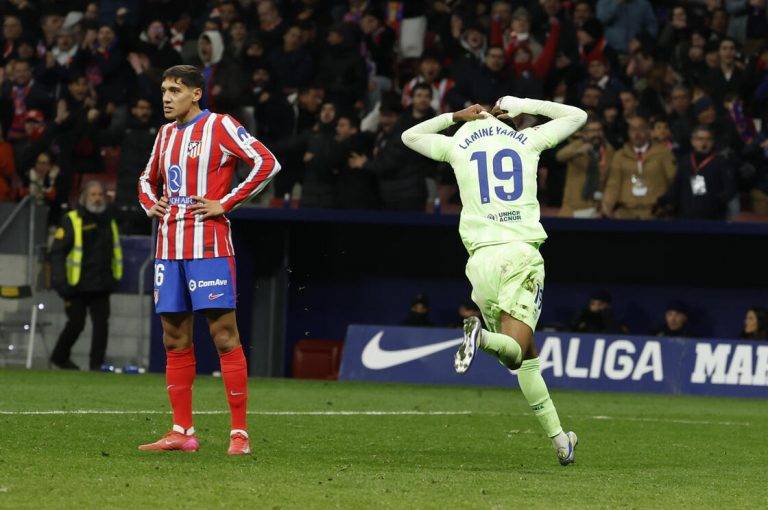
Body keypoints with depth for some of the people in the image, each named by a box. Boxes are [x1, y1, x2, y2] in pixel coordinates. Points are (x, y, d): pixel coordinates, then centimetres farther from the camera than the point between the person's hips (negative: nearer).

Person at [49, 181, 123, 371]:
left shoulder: (109, 221, 14)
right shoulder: (71, 221, -6)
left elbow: (115, 252, 25)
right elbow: (57, 252, -9)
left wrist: (115, 277, 17)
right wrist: (60, 282, -16)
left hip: (101, 286, 5)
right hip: (77, 285, -5)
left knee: (101, 324, -5)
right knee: (76, 324, 1)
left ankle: (97, 363, 0)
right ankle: (59, 357, 22)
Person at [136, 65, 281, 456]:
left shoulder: (219, 126, -4)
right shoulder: (166, 134, 18)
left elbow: (267, 163, -13)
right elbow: (148, 178, 34)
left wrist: (225, 203, -13)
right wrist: (151, 204, 12)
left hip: (209, 247, -7)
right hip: (169, 246, 7)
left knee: (225, 337, -8)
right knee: (175, 342, 6)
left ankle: (239, 433, -8)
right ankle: (182, 432, 9)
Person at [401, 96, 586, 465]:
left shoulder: (458, 144, 13)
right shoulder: (528, 140, 12)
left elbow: (409, 136, 32)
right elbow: (577, 116, 28)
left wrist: (456, 116, 32)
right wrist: (523, 105, 31)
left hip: (481, 257, 2)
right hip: (521, 253, -2)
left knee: (526, 356, 8)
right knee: (514, 351, -8)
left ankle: (558, 439, -1)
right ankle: (483, 338, -42)